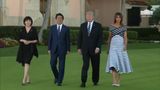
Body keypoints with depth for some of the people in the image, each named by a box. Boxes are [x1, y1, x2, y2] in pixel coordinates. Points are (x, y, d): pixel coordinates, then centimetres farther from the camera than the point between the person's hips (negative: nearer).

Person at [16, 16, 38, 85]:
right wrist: (23, 40, -13)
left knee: (27, 63, -19)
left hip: (30, 48, -4)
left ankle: (24, 80, -24)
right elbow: (19, 39, 7)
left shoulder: (34, 30, 0)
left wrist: (29, 41, -15)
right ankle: (28, 79, 21)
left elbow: (36, 40, 0)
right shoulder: (22, 30, 7)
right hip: (23, 48, 4)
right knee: (24, 64, 8)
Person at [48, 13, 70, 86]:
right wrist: (49, 49, 1)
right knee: (52, 64, -3)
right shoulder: (52, 28, 7)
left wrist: (68, 50, -3)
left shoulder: (66, 28, 2)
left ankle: (59, 81, 4)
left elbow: (68, 40, 2)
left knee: (61, 65, -2)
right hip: (54, 49, 2)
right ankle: (56, 77, 23)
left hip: (62, 49, -2)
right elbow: (50, 39, 6)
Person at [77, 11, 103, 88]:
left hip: (95, 49, -1)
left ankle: (95, 81, 27)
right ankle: (83, 82, -14)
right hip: (85, 49, 1)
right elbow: (80, 37, 9)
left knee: (95, 66, 9)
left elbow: (100, 38, -6)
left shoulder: (98, 25, -1)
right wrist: (79, 47, 4)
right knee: (85, 65, -11)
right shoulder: (83, 25, 7)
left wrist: (98, 47, -16)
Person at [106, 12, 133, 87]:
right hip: (113, 45, -1)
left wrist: (125, 46, -16)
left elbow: (125, 37, -2)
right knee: (113, 63, -15)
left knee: (120, 62, 7)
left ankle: (118, 80, 22)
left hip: (121, 46, 1)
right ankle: (114, 81, -22)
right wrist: (108, 47, 16)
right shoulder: (111, 26, 7)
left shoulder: (123, 27, 5)